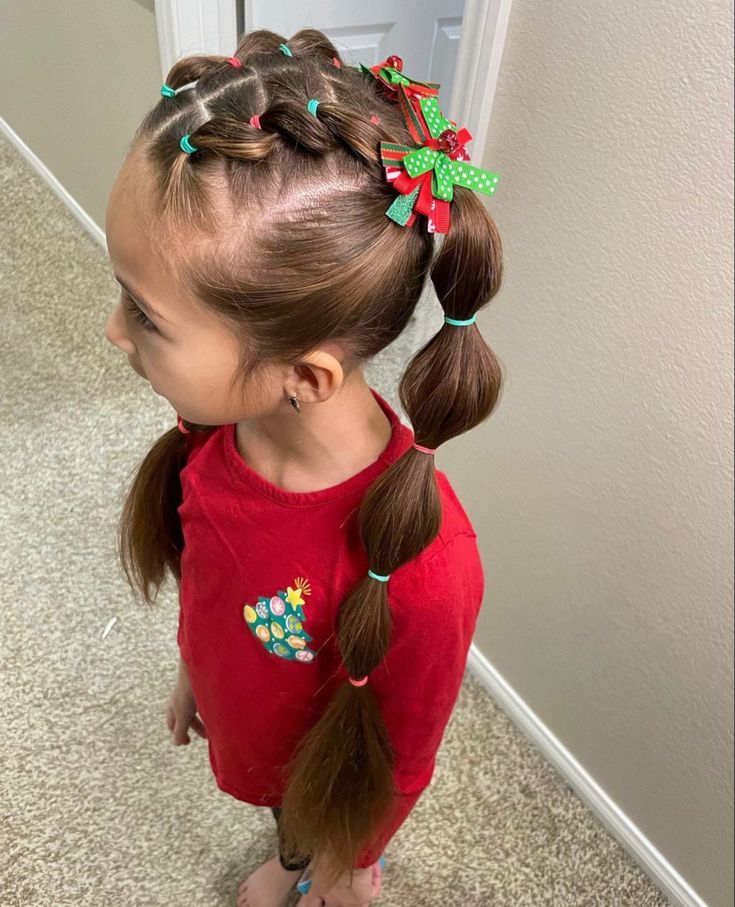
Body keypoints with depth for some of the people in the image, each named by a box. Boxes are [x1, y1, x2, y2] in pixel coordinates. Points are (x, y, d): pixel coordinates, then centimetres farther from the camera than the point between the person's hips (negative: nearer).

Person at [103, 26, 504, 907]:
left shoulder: (421, 570, -44)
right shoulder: (220, 413, -26)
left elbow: (398, 763, -23)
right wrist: (193, 670, 11)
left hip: (333, 771, -4)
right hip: (245, 726, 5)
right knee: (283, 805, 37)